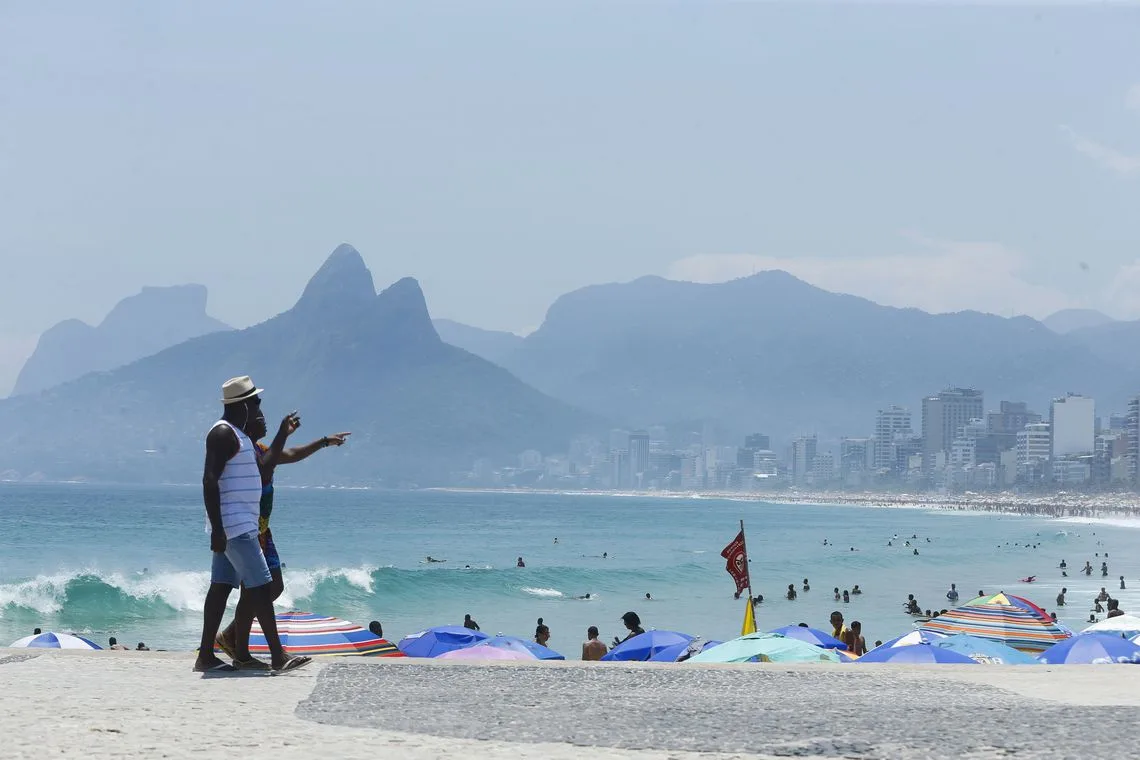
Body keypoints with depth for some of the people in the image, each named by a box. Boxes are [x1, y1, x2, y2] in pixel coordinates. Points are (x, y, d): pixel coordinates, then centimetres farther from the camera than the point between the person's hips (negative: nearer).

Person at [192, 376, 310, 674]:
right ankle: (278, 656, -9)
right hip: (234, 526, -11)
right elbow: (209, 481, -21)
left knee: (221, 587, 8)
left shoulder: (238, 435, 18)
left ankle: (206, 655, 9)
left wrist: (282, 434, 28)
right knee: (260, 587, -10)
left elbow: (265, 465, 33)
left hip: (237, 526, 11)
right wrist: (217, 529, -26)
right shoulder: (223, 433, -14)